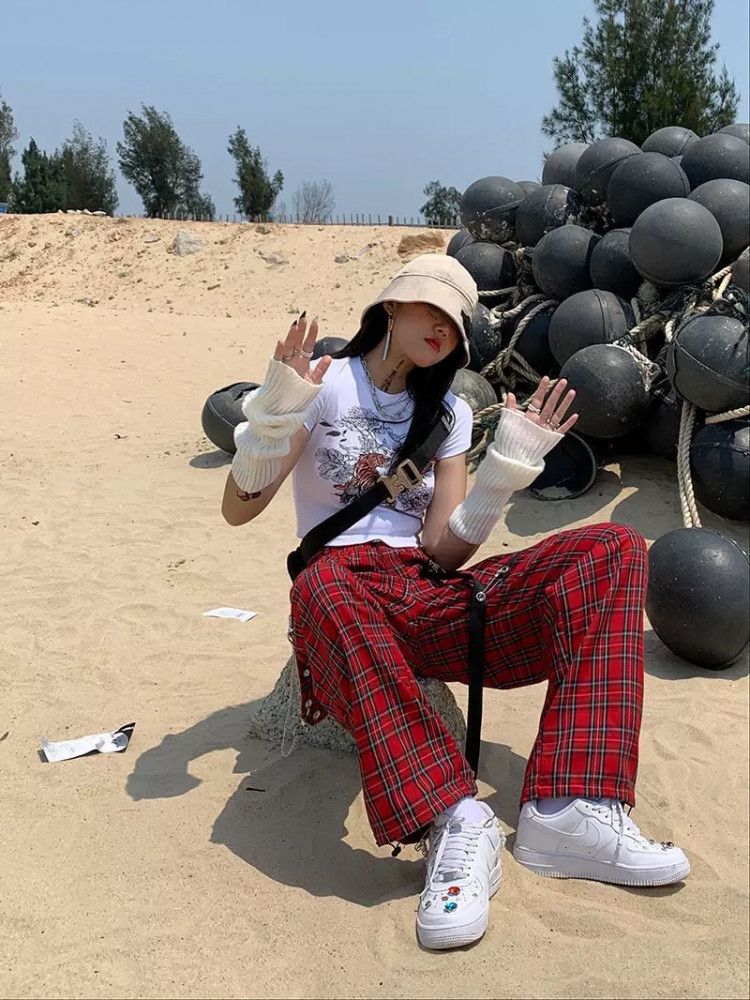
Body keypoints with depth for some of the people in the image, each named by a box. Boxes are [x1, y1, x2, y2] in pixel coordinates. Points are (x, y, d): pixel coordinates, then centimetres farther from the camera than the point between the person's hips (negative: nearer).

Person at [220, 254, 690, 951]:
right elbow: (238, 508, 0)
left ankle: (572, 810, -34)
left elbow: (443, 551, 6)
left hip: (431, 599, 4)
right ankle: (456, 820, -43)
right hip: (347, 584, -4)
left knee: (611, 549, -18)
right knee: (323, 587, -43)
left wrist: (507, 467, -5)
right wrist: (276, 411, -14)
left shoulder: (448, 413, 18)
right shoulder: (325, 384, 7)